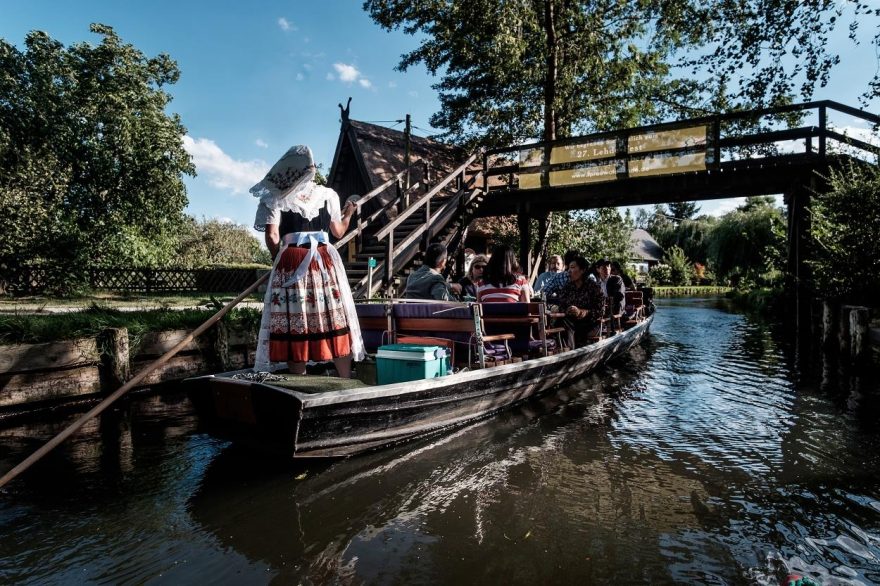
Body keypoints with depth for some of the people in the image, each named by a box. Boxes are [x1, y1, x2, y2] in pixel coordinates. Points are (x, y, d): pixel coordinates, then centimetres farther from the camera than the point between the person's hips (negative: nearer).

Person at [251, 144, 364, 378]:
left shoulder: (276, 198, 2)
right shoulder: (327, 194, 9)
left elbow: (272, 236, -6)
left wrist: (279, 259, 11)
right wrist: (348, 213, 35)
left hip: (292, 262, -2)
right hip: (325, 261, 2)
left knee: (294, 323, 2)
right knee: (334, 320, 7)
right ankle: (346, 381, 13)